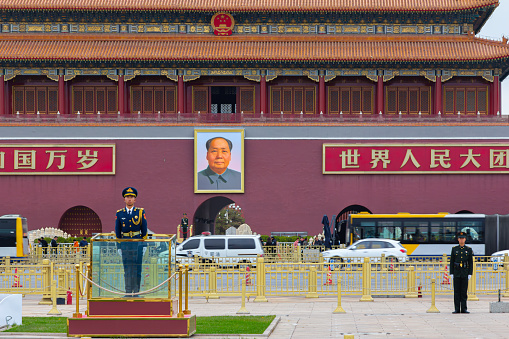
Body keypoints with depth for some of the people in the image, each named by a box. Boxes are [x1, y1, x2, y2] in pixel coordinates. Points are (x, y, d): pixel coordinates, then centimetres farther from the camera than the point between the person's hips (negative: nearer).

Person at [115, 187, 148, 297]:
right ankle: (128, 292, 7)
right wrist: (119, 247, 4)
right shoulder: (119, 213, 5)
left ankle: (136, 292, 7)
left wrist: (144, 245, 0)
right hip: (125, 244, 1)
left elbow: (144, 230, 4)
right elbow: (117, 231, 8)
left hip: (138, 243, -1)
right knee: (127, 270, 2)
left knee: (137, 270, 0)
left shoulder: (140, 212, 2)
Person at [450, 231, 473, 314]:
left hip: (465, 273, -1)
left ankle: (464, 308, 3)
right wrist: (451, 273, -1)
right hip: (456, 273, 1)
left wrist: (470, 274, -5)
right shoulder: (454, 249, 6)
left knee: (464, 291, 0)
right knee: (457, 291, 0)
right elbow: (451, 262, 5)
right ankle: (457, 309, 3)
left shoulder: (469, 250, 4)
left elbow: (471, 263, 3)